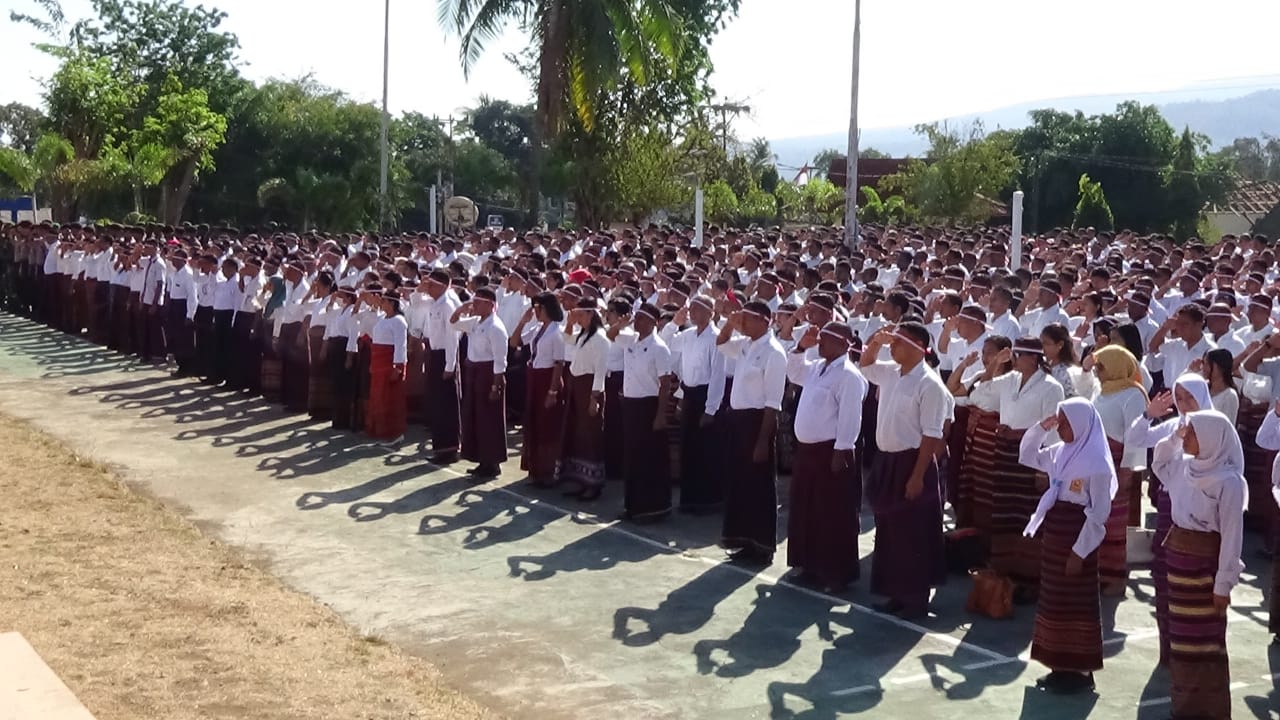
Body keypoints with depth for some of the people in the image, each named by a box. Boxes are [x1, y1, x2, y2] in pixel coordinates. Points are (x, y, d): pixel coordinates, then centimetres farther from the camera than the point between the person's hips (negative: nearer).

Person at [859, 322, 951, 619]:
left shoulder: (929, 384, -16)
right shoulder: (890, 372, 7)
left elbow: (931, 435, -18)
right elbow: (864, 365, 29)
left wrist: (918, 476, -20)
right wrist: (875, 341, 9)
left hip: (911, 462, -8)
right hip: (886, 460, 8)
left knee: (913, 534, 1)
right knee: (889, 532, 13)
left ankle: (917, 597, 12)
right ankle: (897, 592, 24)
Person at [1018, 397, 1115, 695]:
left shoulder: (1097, 461, -16)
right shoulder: (1060, 452, 7)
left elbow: (1100, 512, -16)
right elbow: (1027, 457, 22)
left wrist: (1080, 551, -18)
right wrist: (1039, 428, 6)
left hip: (1077, 536, -8)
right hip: (1053, 530, 8)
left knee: (1077, 603, 0)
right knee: (1054, 600, 13)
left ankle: (1080, 671, 10)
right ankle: (1062, 666, 22)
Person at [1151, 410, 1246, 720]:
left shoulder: (1228, 481, -18)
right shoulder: (1184, 466, 2)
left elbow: (1232, 534, -17)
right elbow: (1159, 463, 25)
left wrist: (1224, 583, -16)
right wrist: (1174, 437, 7)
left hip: (1206, 561, -7)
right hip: (1177, 554, 7)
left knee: (1205, 638, 3)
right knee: (1181, 634, 16)